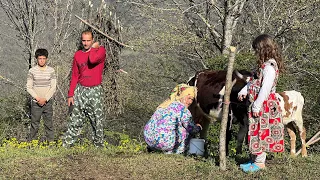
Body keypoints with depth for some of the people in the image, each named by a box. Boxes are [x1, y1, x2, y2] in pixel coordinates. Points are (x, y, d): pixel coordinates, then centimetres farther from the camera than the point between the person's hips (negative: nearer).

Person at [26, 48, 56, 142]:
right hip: (36, 103, -1)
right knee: (34, 124, 2)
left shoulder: (51, 71, 0)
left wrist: (45, 99, -10)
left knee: (49, 124, 5)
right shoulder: (32, 71, -1)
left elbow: (53, 87, -1)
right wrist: (37, 98, -12)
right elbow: (29, 87, -2)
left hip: (48, 102, 1)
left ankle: (50, 141, 12)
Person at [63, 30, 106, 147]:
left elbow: (92, 60, -25)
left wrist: (94, 48, -8)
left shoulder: (100, 50, -1)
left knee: (97, 121, 2)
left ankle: (98, 144, 12)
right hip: (80, 90, 3)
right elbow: (74, 76, 12)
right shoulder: (78, 55, 10)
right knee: (75, 120, 0)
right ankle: (67, 144, 1)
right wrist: (70, 94, 8)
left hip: (95, 91, -2)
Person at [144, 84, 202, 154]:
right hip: (164, 142, -8)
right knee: (183, 130, 10)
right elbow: (191, 129, 5)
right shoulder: (182, 109, -5)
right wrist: (198, 127, 31)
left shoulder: (165, 104, 19)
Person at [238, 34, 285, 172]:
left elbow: (265, 88, -23)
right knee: (256, 132, 14)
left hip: (264, 105, -10)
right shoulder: (265, 65, 12)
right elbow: (255, 81, 25)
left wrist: (257, 106, -21)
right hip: (259, 104, 10)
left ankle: (260, 162, 3)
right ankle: (255, 160, 21)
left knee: (260, 132, -4)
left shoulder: (269, 67, -19)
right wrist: (244, 91, 20)